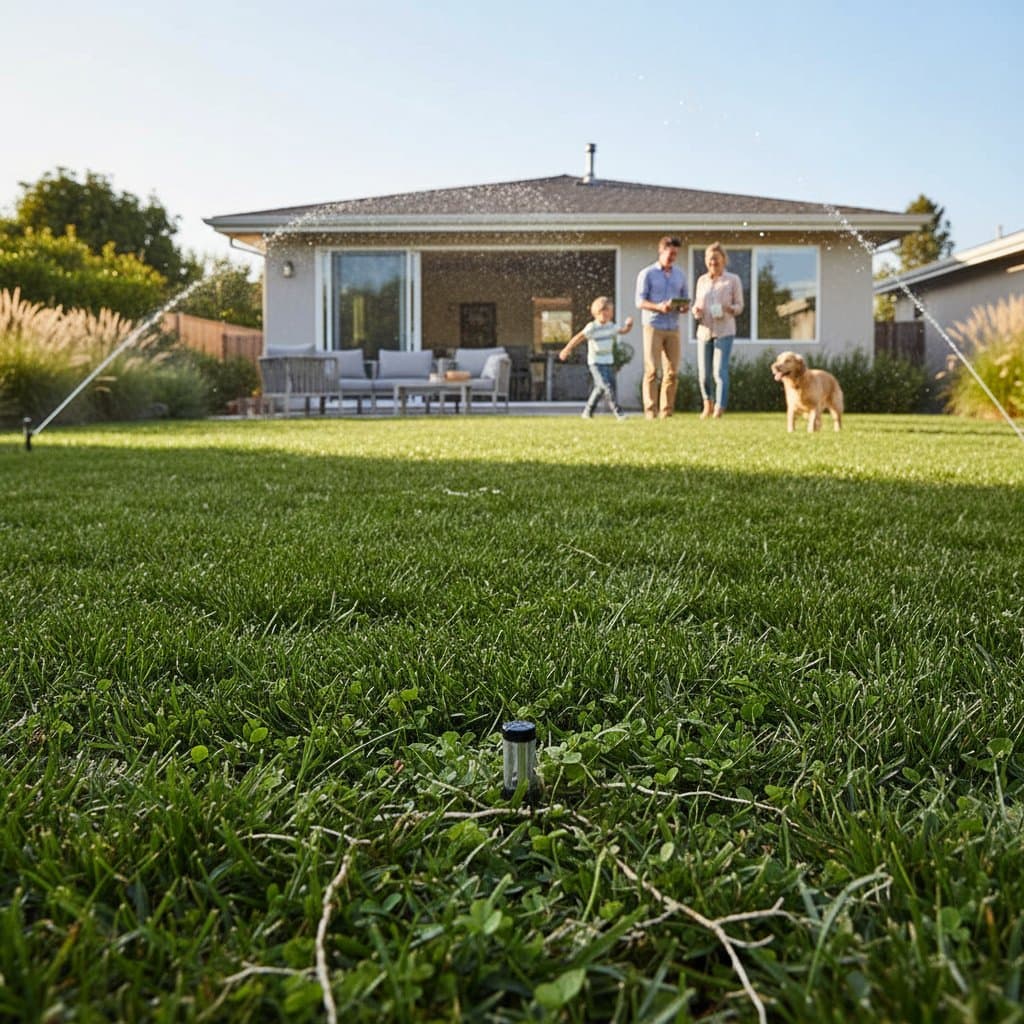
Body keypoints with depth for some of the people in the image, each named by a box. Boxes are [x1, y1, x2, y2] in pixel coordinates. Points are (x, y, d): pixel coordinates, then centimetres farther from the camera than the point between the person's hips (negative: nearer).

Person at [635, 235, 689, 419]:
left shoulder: (680, 275, 15)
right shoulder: (647, 274, 2)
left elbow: (685, 299, 18)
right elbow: (640, 301, -4)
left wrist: (685, 307, -7)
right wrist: (658, 307, -22)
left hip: (673, 328, 4)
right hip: (653, 326, -4)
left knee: (672, 372, -1)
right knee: (652, 370, -8)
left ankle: (667, 411, 4)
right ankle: (650, 410, -7)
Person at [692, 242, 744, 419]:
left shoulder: (733, 280, 3)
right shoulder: (702, 280, 13)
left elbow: (739, 306, 4)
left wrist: (727, 308, -17)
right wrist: (696, 310, -5)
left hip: (724, 331, -4)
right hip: (704, 330, 4)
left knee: (720, 371, -13)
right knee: (703, 373, 4)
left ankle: (719, 409, -14)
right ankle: (708, 404, 27)